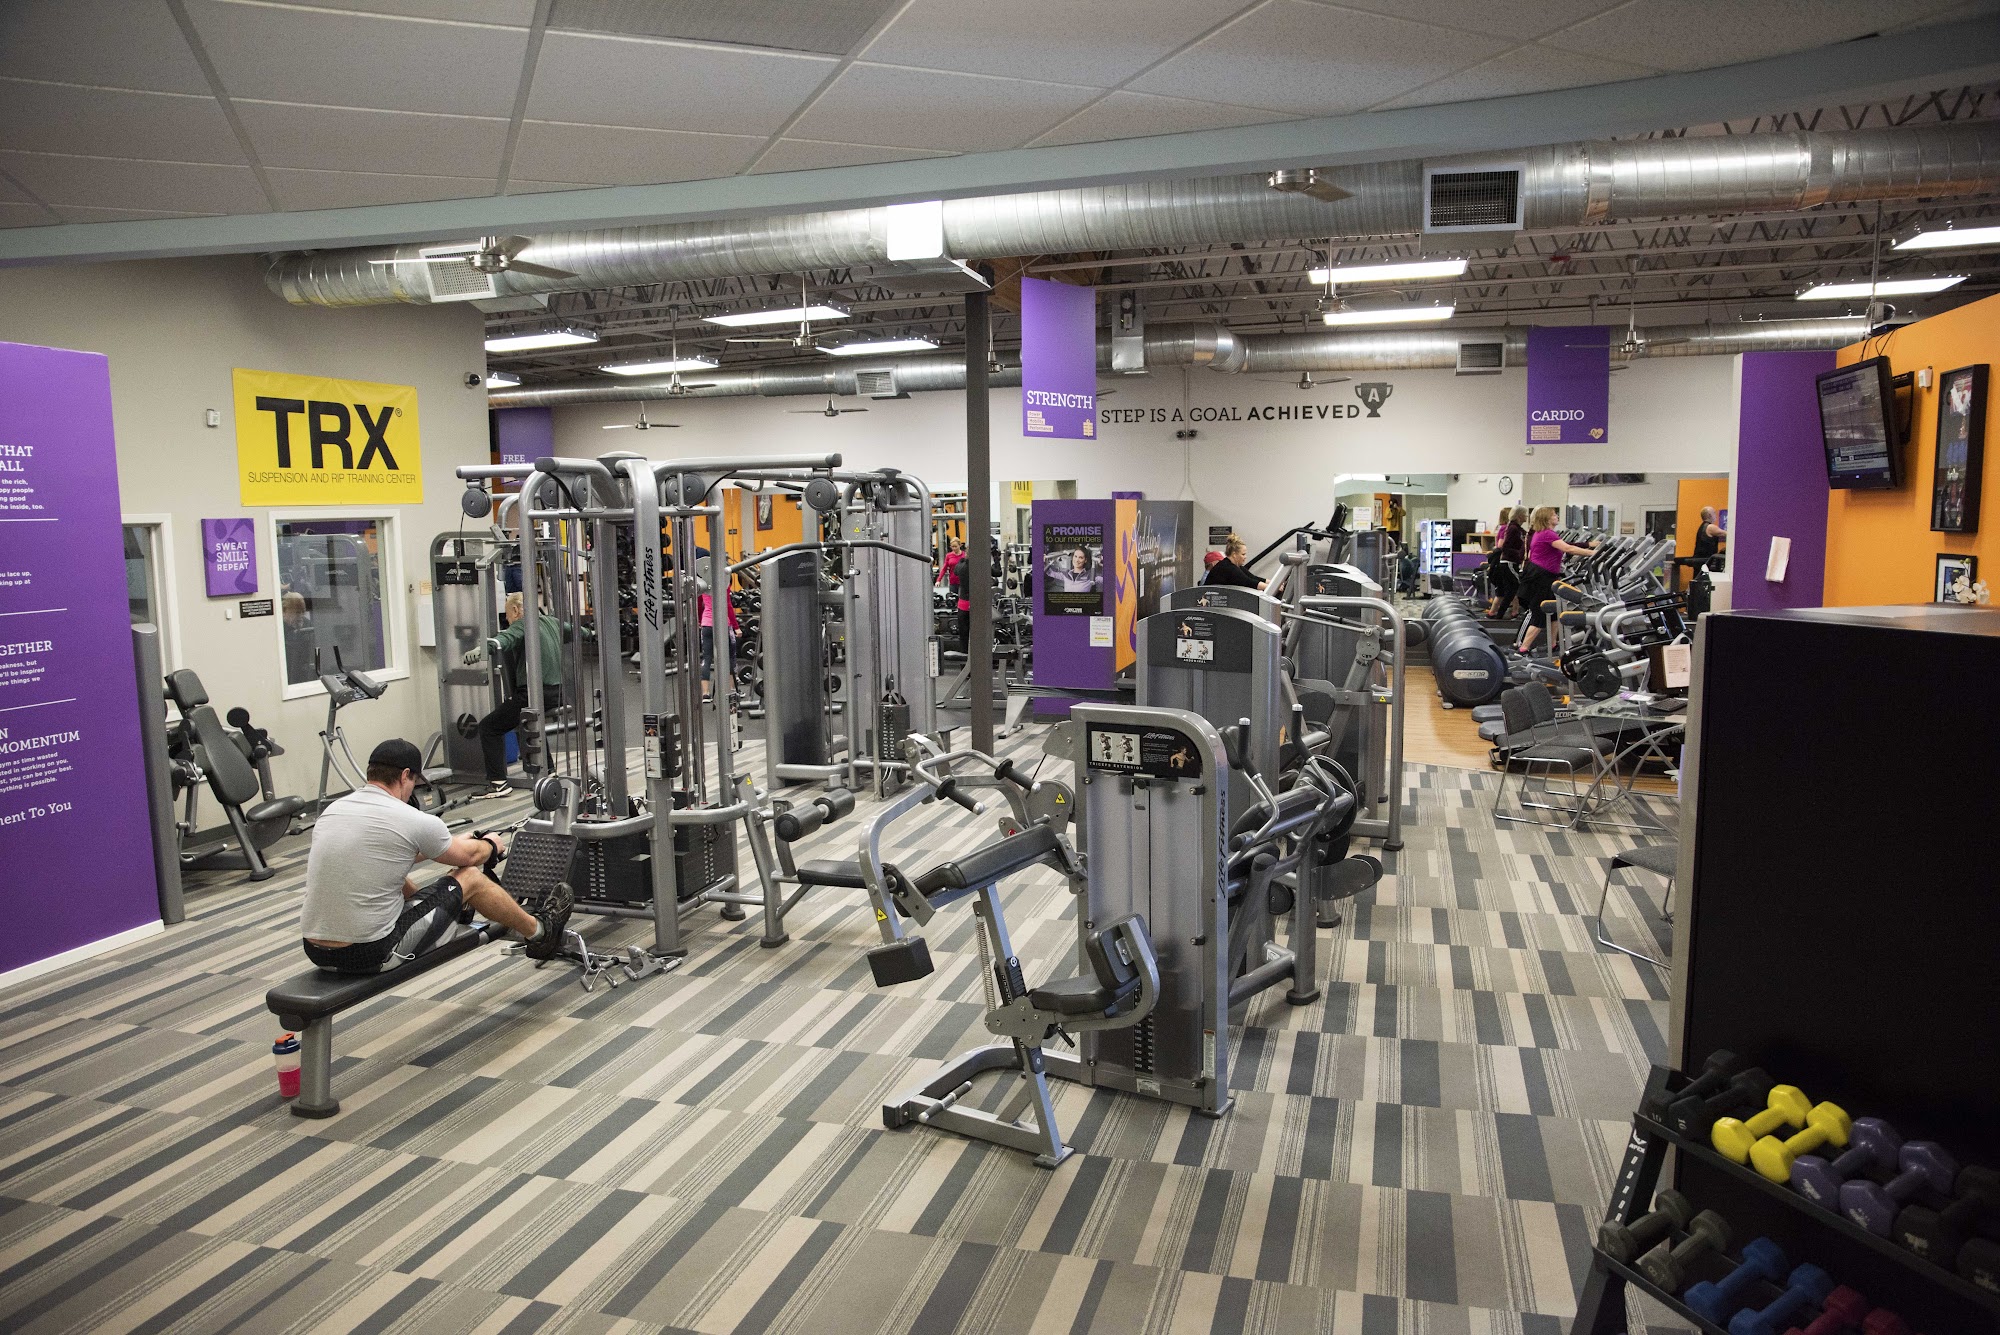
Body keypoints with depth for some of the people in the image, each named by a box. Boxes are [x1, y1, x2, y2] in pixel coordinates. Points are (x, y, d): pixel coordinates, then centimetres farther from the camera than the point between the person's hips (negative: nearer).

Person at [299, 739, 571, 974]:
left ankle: (457, 909, 57)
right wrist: (490, 844, 32)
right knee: (470, 877, 10)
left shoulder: (331, 812, 10)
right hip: (372, 954, -7)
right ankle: (539, 932, 32)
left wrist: (454, 842, 42)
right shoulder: (411, 820, -12)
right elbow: (468, 856, 8)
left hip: (316, 952, 7)